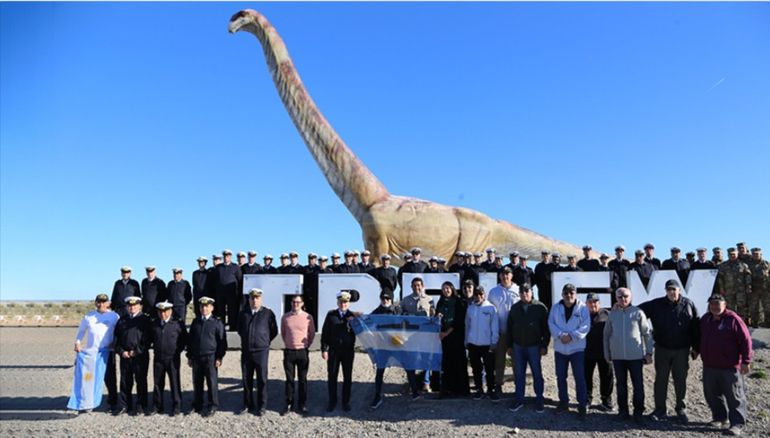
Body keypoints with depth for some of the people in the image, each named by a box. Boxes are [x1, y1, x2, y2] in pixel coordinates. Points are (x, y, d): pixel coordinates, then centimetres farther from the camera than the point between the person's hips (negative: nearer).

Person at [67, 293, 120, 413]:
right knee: (89, 377, 0)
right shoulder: (88, 317, 7)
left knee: (109, 377, 4)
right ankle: (87, 403, 11)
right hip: (91, 351, 1)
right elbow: (81, 330, 17)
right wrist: (77, 343, 5)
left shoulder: (114, 316, 3)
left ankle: (113, 403, 15)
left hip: (107, 352, -1)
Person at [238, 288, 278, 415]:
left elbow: (274, 331, 6)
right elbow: (239, 330, 23)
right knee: (246, 380, 9)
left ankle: (261, 406, 10)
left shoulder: (268, 313, -2)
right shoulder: (243, 314, 8)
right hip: (246, 351, 3)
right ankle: (248, 405, 21)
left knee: (262, 380, 0)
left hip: (261, 351, -3)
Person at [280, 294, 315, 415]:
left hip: (303, 352, -1)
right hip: (289, 351, 1)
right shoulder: (285, 317, 2)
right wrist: (288, 343, 12)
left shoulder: (308, 317, -2)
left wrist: (306, 345, 9)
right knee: (289, 379, 6)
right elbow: (283, 333, 15)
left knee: (302, 379, 5)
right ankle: (289, 404, 16)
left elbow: (312, 334, 9)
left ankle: (302, 405, 14)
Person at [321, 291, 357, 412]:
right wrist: (324, 349, -3)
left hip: (348, 351, 0)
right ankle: (332, 402, 18)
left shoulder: (353, 316, 3)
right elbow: (325, 333, 2)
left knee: (347, 377, 7)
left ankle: (346, 402, 20)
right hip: (333, 351, 0)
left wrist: (352, 322, -17)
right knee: (332, 377, 5)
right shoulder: (331, 315, 3)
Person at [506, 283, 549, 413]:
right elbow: (509, 328, 10)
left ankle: (539, 399, 19)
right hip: (518, 346, 3)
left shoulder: (540, 307, -7)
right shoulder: (515, 308, 4)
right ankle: (519, 399, 19)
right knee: (519, 374, 9)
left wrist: (544, 345, -8)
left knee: (537, 374, 6)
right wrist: (509, 346, 8)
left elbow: (546, 328, -5)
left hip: (534, 346, -3)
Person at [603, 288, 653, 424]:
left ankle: (638, 411, 14)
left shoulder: (638, 312, -4)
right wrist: (607, 353, 11)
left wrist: (649, 352, -2)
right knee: (621, 384, 11)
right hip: (618, 356, 3)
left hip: (635, 355, -2)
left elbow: (647, 333, 0)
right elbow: (607, 335, 10)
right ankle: (623, 410, 21)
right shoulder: (612, 314, 4)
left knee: (638, 385, 3)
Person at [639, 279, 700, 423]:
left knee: (680, 380, 9)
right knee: (661, 379, 7)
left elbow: (696, 326, 1)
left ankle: (681, 409, 25)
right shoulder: (657, 305, -3)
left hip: (682, 350, 0)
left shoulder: (688, 304, -3)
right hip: (662, 349, 0)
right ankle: (660, 410, 17)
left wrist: (696, 347, 0)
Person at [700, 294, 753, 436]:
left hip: (730, 367, -7)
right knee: (712, 394, 13)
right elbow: (701, 337, 25)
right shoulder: (705, 319, 8)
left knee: (735, 396, 1)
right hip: (709, 366, 7)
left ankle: (737, 424, 8)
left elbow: (745, 340, -14)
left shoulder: (733, 319, -13)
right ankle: (719, 418, 28)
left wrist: (746, 361, -15)